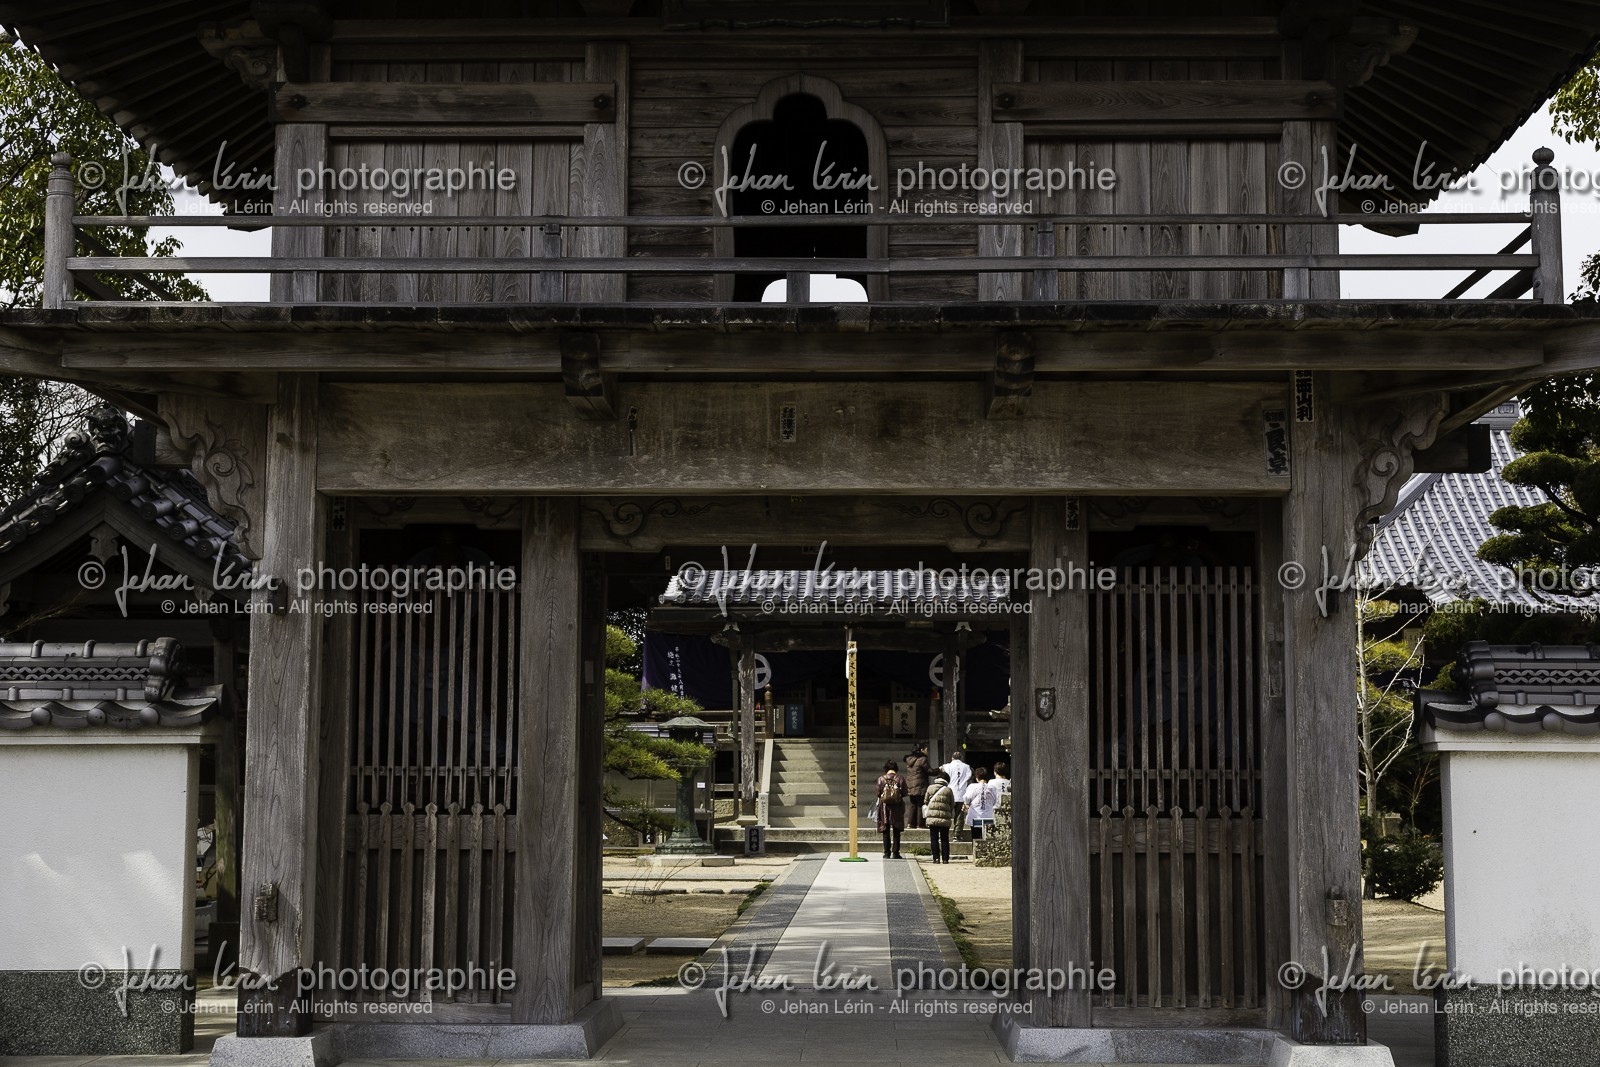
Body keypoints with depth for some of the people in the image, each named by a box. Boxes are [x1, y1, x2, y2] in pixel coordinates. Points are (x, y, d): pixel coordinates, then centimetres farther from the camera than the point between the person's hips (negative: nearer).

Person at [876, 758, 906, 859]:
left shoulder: (881, 778, -4)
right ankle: (895, 853, 4)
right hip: (897, 807, 0)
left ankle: (887, 853, 6)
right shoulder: (900, 779, -4)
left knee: (886, 831, 7)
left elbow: (878, 793, -4)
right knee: (896, 831, 7)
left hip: (884, 806, 0)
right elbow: (904, 793, -4)